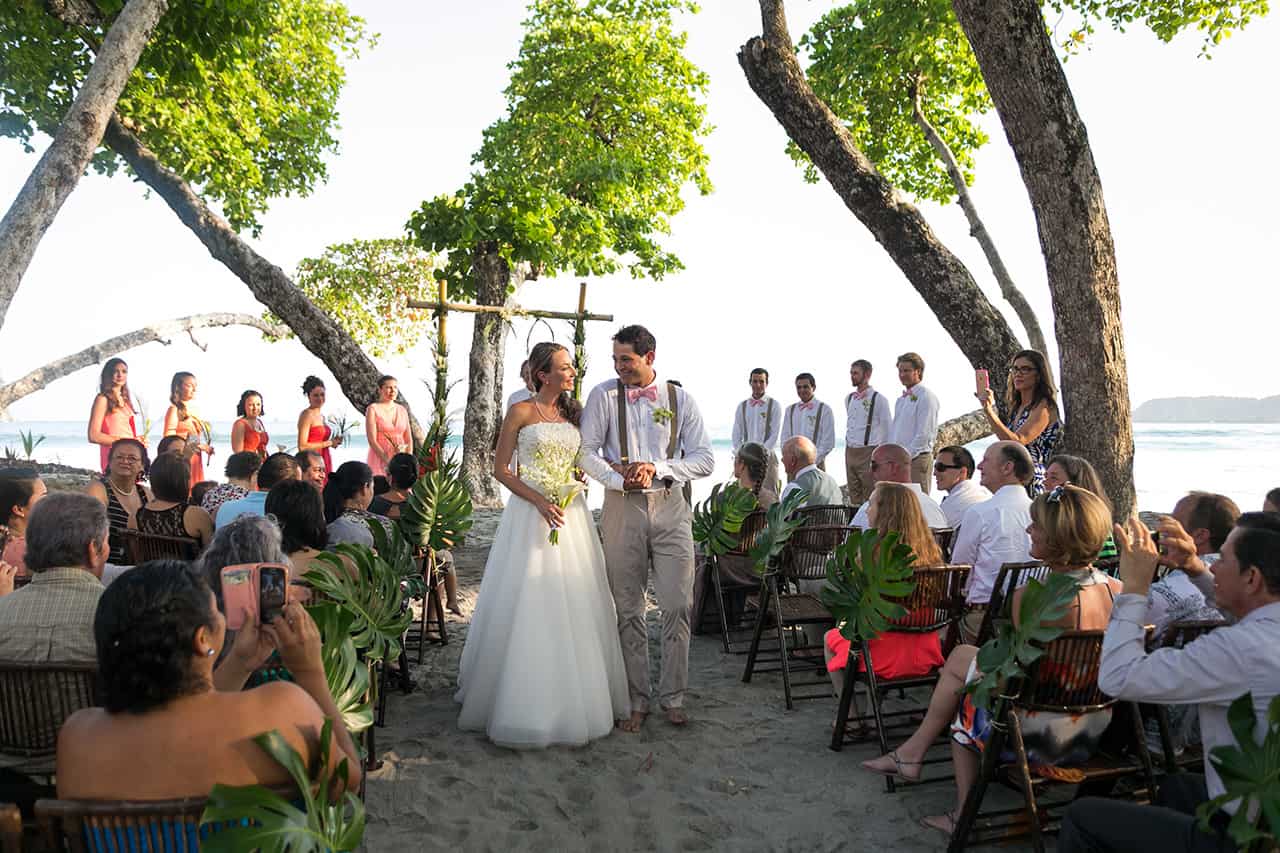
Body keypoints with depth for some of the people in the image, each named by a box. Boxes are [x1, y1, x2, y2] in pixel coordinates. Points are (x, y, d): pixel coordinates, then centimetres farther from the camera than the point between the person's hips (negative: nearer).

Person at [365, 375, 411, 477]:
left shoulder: (402, 410, 11)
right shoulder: (373, 409, -3)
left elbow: (408, 439, 12)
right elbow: (372, 440, -10)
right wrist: (388, 462, -16)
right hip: (380, 460, -4)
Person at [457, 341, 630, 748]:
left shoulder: (573, 413, 11)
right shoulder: (521, 412, -5)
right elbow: (500, 470, -5)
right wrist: (540, 501, -15)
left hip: (571, 515, 5)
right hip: (531, 515, -5)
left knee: (575, 606, 8)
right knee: (528, 607, -2)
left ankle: (573, 698, 21)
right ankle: (526, 703, 11)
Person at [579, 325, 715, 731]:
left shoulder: (680, 399, 4)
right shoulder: (604, 395, 2)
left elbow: (704, 459, 1)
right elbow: (586, 452, 0)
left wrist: (657, 468, -12)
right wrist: (619, 479, -16)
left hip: (670, 508, 1)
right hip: (622, 508, 0)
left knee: (678, 606, 0)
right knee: (628, 610, 6)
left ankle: (672, 696, 16)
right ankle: (636, 699, 18)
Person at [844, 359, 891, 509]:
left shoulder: (879, 399, -5)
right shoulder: (849, 398, 13)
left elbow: (889, 429, -3)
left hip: (868, 452, -6)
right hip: (850, 452, 6)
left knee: (871, 498, -6)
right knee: (854, 496, 9)